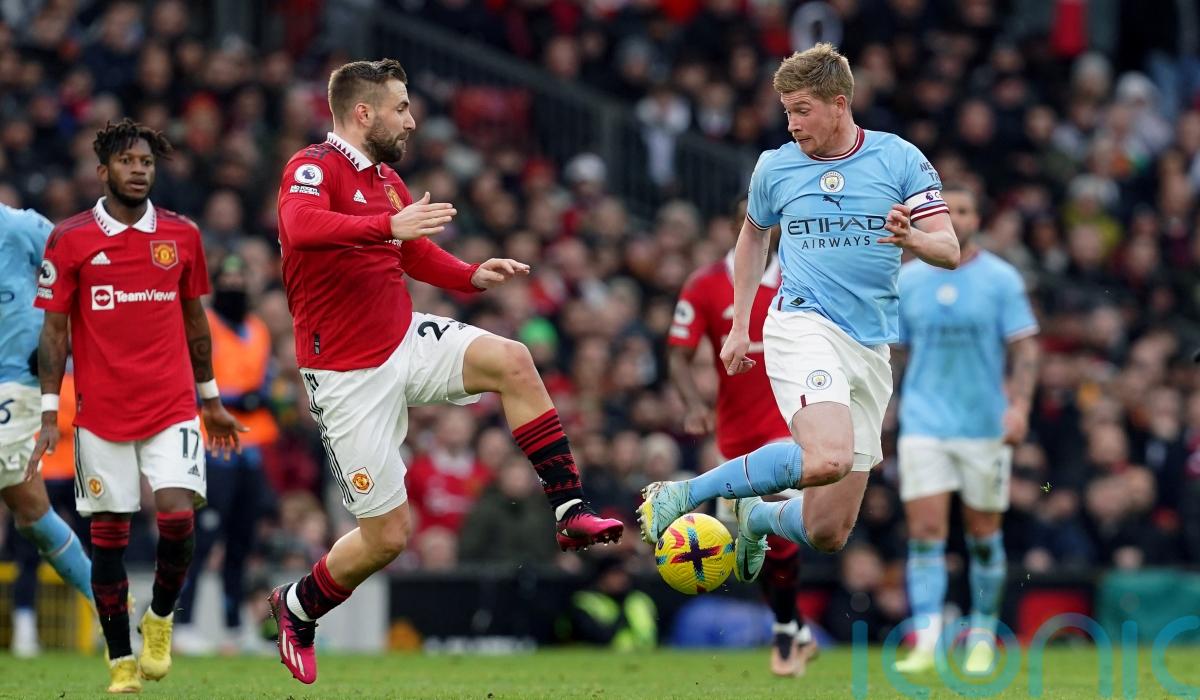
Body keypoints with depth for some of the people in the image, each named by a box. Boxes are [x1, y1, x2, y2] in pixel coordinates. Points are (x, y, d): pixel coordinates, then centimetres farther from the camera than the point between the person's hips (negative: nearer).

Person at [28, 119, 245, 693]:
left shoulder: (181, 235, 7)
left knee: (177, 516, -14)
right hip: (101, 415, -1)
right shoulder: (70, 240, -1)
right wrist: (49, 414, -4)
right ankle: (121, 662, 11)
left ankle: (160, 620, 12)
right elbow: (54, 329, 2)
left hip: (173, 407, 1)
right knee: (108, 533, 1)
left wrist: (211, 400, 19)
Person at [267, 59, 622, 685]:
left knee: (513, 362, -18)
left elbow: (418, 254, 26)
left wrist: (474, 276, 7)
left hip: (406, 340, 7)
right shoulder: (313, 168, -14)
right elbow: (301, 227, -37)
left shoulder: (387, 180, 11)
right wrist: (389, 225, -47)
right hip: (349, 375, -7)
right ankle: (296, 608, 23)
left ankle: (570, 512, -14)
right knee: (385, 536, -4)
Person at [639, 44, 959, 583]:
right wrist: (739, 326, 21)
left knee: (827, 535, 1)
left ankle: (755, 517, 35)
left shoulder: (899, 159, 1)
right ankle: (680, 496, -23)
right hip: (803, 324, -3)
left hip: (872, 351, 3)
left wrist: (912, 240, -24)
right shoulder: (776, 166, 4)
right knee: (827, 457, -35)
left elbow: (949, 251, -2)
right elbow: (754, 234, 24)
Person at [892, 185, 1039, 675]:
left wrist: (1020, 405, -17)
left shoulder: (1001, 279, -1)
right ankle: (925, 642, -17)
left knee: (983, 535, 7)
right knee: (925, 531, -12)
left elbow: (1024, 347, -3)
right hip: (924, 425, 1)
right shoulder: (907, 280, 5)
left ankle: (982, 637, 22)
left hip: (985, 426, -1)